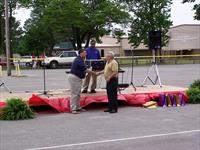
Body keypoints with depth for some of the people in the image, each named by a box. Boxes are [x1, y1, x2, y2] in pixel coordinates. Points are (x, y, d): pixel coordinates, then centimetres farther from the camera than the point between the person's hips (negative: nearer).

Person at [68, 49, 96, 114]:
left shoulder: (80, 60, 15)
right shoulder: (79, 60, -18)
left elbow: (83, 70, 18)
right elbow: (85, 70, -20)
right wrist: (94, 73, -14)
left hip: (77, 78, 11)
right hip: (74, 77, -11)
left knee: (78, 94, 14)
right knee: (74, 94, -9)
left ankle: (78, 107, 21)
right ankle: (73, 109, -7)